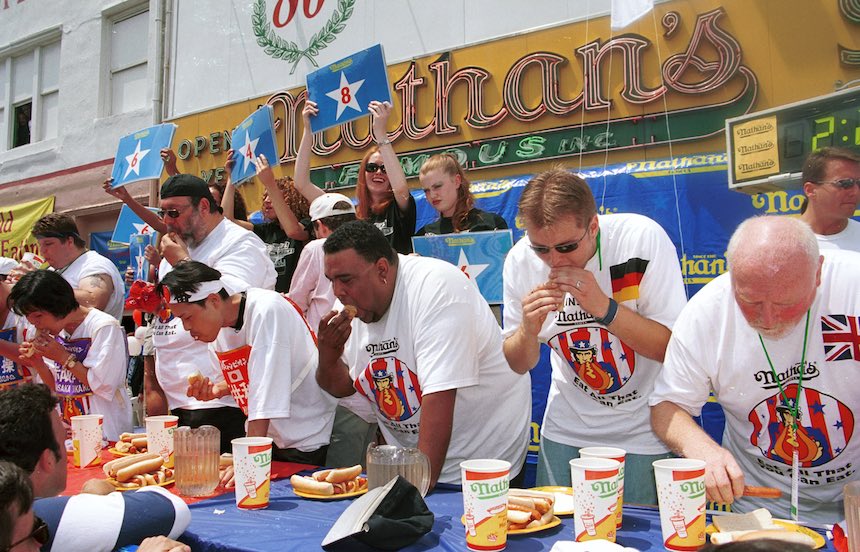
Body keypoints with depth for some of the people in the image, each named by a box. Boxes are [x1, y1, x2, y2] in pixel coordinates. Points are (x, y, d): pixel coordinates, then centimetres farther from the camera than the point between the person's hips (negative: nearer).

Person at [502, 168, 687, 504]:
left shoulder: (642, 238, -20)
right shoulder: (520, 260, -9)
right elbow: (519, 365, 0)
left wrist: (605, 307, -31)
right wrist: (528, 330, -21)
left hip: (643, 435, -3)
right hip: (566, 435, 3)